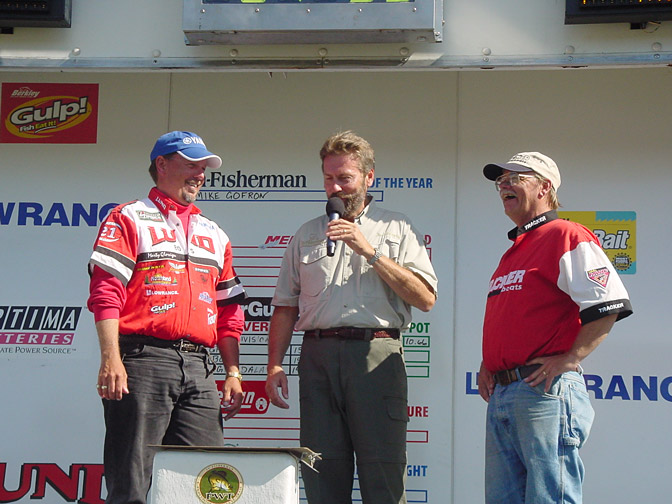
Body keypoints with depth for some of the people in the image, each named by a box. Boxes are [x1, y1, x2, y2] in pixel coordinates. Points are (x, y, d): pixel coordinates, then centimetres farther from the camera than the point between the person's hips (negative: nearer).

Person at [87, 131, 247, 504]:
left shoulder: (214, 236, 24)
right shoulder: (130, 219, 6)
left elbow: (229, 311, 23)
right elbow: (106, 293, -5)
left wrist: (233, 373, 14)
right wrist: (111, 359, -17)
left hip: (198, 369, 6)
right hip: (144, 360, -5)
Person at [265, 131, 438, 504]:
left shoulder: (396, 229, 11)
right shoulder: (307, 235, 20)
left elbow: (426, 299, -1)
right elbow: (286, 306, 18)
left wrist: (371, 252, -7)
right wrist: (275, 364, 5)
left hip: (376, 354, -3)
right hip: (318, 356, 3)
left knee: (383, 473, -7)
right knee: (322, 474, 1)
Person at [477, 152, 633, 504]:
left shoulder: (565, 236, -5)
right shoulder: (513, 251, 23)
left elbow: (609, 303, -16)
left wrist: (569, 359, -17)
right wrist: (487, 365, 17)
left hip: (545, 392, -9)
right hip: (501, 393, 10)